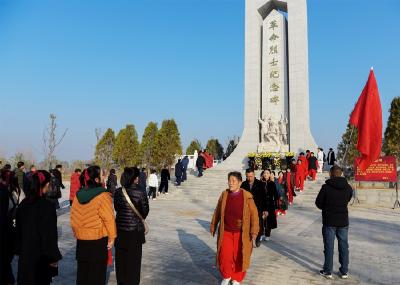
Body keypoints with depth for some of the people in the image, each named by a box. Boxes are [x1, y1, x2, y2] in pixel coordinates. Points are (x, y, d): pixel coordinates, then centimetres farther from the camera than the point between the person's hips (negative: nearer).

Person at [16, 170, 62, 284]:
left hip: (25, 252, 6)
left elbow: (19, 229, 8)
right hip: (41, 255, -6)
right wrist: (54, 257, -8)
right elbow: (50, 234, -16)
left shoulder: (23, 204, 0)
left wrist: (20, 250, 18)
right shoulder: (47, 206, -19)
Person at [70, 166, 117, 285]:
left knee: (83, 268, 19)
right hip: (98, 239, -5)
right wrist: (112, 236, -8)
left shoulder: (78, 195, 0)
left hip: (81, 239, 5)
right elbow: (108, 219, -19)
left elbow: (73, 217, 8)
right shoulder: (103, 195, -18)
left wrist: (76, 232, 20)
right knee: (97, 269, 10)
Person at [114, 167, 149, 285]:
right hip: (135, 229, -3)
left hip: (120, 228, 3)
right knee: (133, 258, 12)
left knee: (120, 256, 18)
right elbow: (145, 210, -6)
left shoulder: (118, 192, -7)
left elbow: (116, 208, 5)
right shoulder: (140, 192, -16)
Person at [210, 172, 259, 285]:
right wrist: (213, 226, 13)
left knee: (239, 258, 7)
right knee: (224, 256, -4)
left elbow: (254, 214, -9)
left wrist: (254, 231, -13)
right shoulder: (224, 194, -2)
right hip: (226, 232, 2)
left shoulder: (247, 196, -11)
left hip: (241, 234, -2)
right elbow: (217, 212, 7)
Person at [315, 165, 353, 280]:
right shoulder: (348, 188, -3)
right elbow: (347, 200, 9)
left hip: (329, 221, -3)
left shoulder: (326, 187, -15)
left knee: (329, 246, 6)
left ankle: (328, 271, 13)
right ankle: (344, 271, 21)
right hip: (343, 221, 3)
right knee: (343, 246, 13)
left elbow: (318, 203, -7)